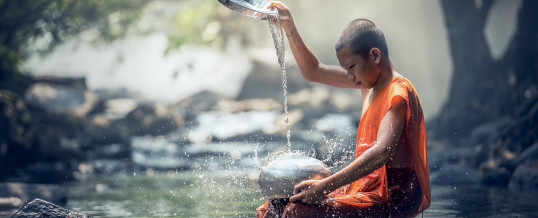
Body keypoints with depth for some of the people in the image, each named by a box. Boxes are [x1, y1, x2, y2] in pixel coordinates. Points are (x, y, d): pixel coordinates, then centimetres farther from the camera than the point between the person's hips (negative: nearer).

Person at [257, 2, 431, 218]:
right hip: (369, 187, 9)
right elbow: (313, 72, 23)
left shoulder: (398, 93, -17)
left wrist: (326, 186, -37)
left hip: (393, 198, -9)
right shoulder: (369, 82, 12)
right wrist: (289, 26, 14)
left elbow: (381, 152, -31)